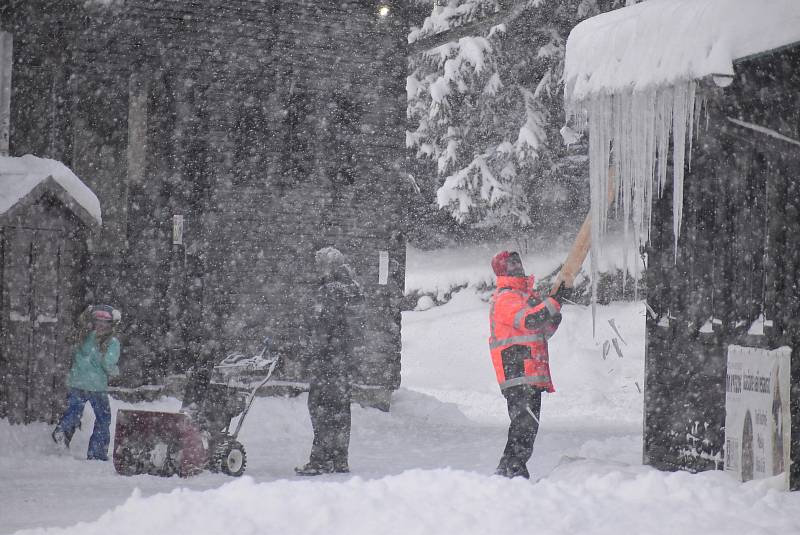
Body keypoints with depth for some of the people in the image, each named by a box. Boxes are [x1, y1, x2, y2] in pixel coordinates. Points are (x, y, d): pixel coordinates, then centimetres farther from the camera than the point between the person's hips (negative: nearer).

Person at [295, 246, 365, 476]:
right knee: (341, 408, 13)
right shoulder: (354, 290, 12)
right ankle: (340, 460, 17)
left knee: (321, 407, -5)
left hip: (329, 356, -9)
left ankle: (321, 460, -7)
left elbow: (321, 326, -18)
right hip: (348, 355, 9)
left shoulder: (328, 291, -14)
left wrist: (317, 353, -16)